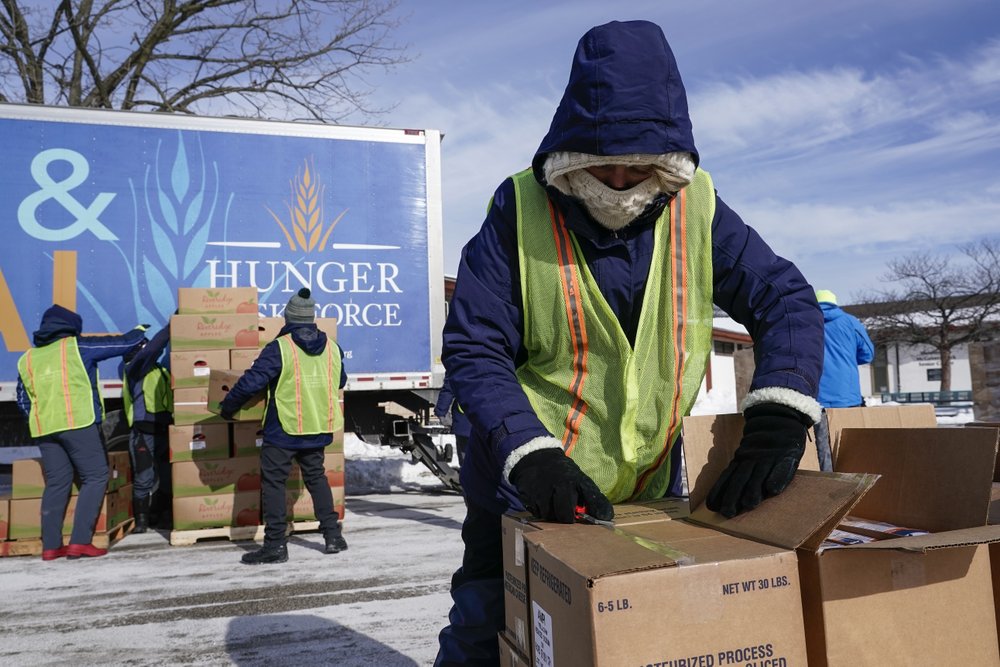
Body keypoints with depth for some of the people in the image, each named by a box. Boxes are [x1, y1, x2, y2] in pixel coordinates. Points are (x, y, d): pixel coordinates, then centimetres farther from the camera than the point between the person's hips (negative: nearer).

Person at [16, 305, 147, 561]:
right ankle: (80, 541, -7)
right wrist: (139, 331, 25)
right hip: (78, 424, -6)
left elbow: (23, 400, 23)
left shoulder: (26, 359, 17)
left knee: (56, 483, 12)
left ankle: (51, 546, 11)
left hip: (43, 429, 6)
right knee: (95, 477, 0)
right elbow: (124, 343, 6)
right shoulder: (77, 346, 2)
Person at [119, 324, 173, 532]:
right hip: (143, 431, -6)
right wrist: (171, 327, -17)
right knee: (144, 478, -4)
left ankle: (164, 516, 19)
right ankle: (141, 520, 7)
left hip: (165, 429, 6)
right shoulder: (132, 368, -1)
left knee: (167, 476, 9)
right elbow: (153, 348, -14)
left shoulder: (162, 371, 21)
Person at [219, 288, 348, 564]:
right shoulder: (332, 348, 2)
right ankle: (333, 535, 18)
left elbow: (251, 382, -16)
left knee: (273, 482, 5)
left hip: (283, 430, -5)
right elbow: (340, 381, 16)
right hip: (318, 428, 5)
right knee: (316, 478, 19)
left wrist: (227, 407, -1)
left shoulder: (279, 348, -14)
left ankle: (275, 544, 6)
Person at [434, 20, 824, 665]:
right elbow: (474, 350, -15)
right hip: (528, 489, -3)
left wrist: (779, 420, -22)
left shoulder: (697, 208, -6)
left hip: (651, 488, 4)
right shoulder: (522, 209, -15)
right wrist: (528, 454, -28)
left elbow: (786, 301, -6)